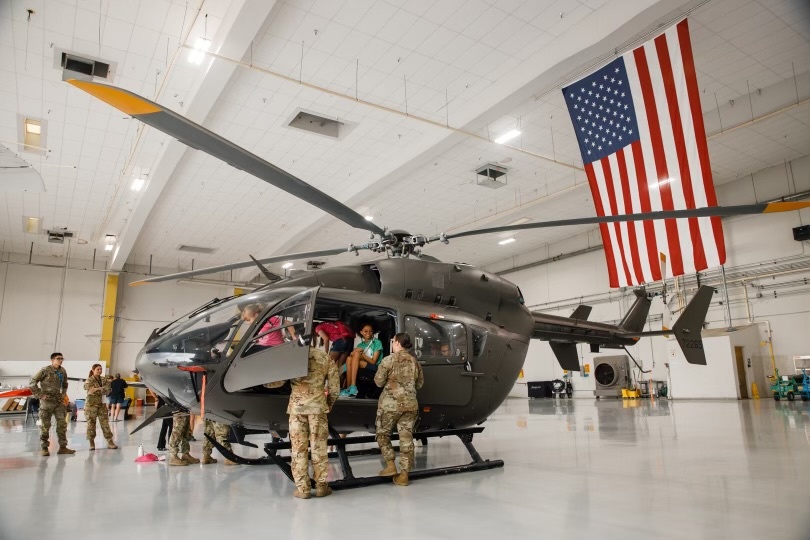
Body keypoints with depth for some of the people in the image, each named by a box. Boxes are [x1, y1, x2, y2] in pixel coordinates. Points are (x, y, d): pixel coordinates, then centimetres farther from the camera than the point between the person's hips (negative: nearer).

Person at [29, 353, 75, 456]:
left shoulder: (63, 371, 9)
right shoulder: (45, 370, -8)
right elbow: (32, 383, -7)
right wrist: (40, 395, -11)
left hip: (59, 401, 5)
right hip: (47, 401, -5)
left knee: (62, 424, 2)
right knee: (45, 425, 1)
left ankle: (63, 447, 7)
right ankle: (44, 448, 11)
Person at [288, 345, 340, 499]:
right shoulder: (325, 358, 5)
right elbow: (334, 386, 5)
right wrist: (329, 404, 18)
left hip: (296, 406, -1)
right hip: (318, 405, 1)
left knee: (298, 447, 6)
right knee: (319, 447, 8)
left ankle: (302, 488, 9)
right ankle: (321, 485, 13)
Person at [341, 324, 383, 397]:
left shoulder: (377, 342, 1)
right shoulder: (360, 345, 17)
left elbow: (373, 361, -7)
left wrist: (361, 354, -17)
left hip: (375, 368, -5)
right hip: (362, 368, 5)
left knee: (356, 355, -27)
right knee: (349, 358, -23)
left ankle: (353, 388, -35)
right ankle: (348, 388, -26)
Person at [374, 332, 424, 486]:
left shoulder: (389, 360, -8)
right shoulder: (414, 361, 7)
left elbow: (378, 381, -7)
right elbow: (419, 384, 14)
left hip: (390, 403, -4)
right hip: (410, 404, 4)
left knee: (383, 434, 14)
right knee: (406, 438, 8)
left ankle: (390, 465, 5)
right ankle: (404, 474, 10)